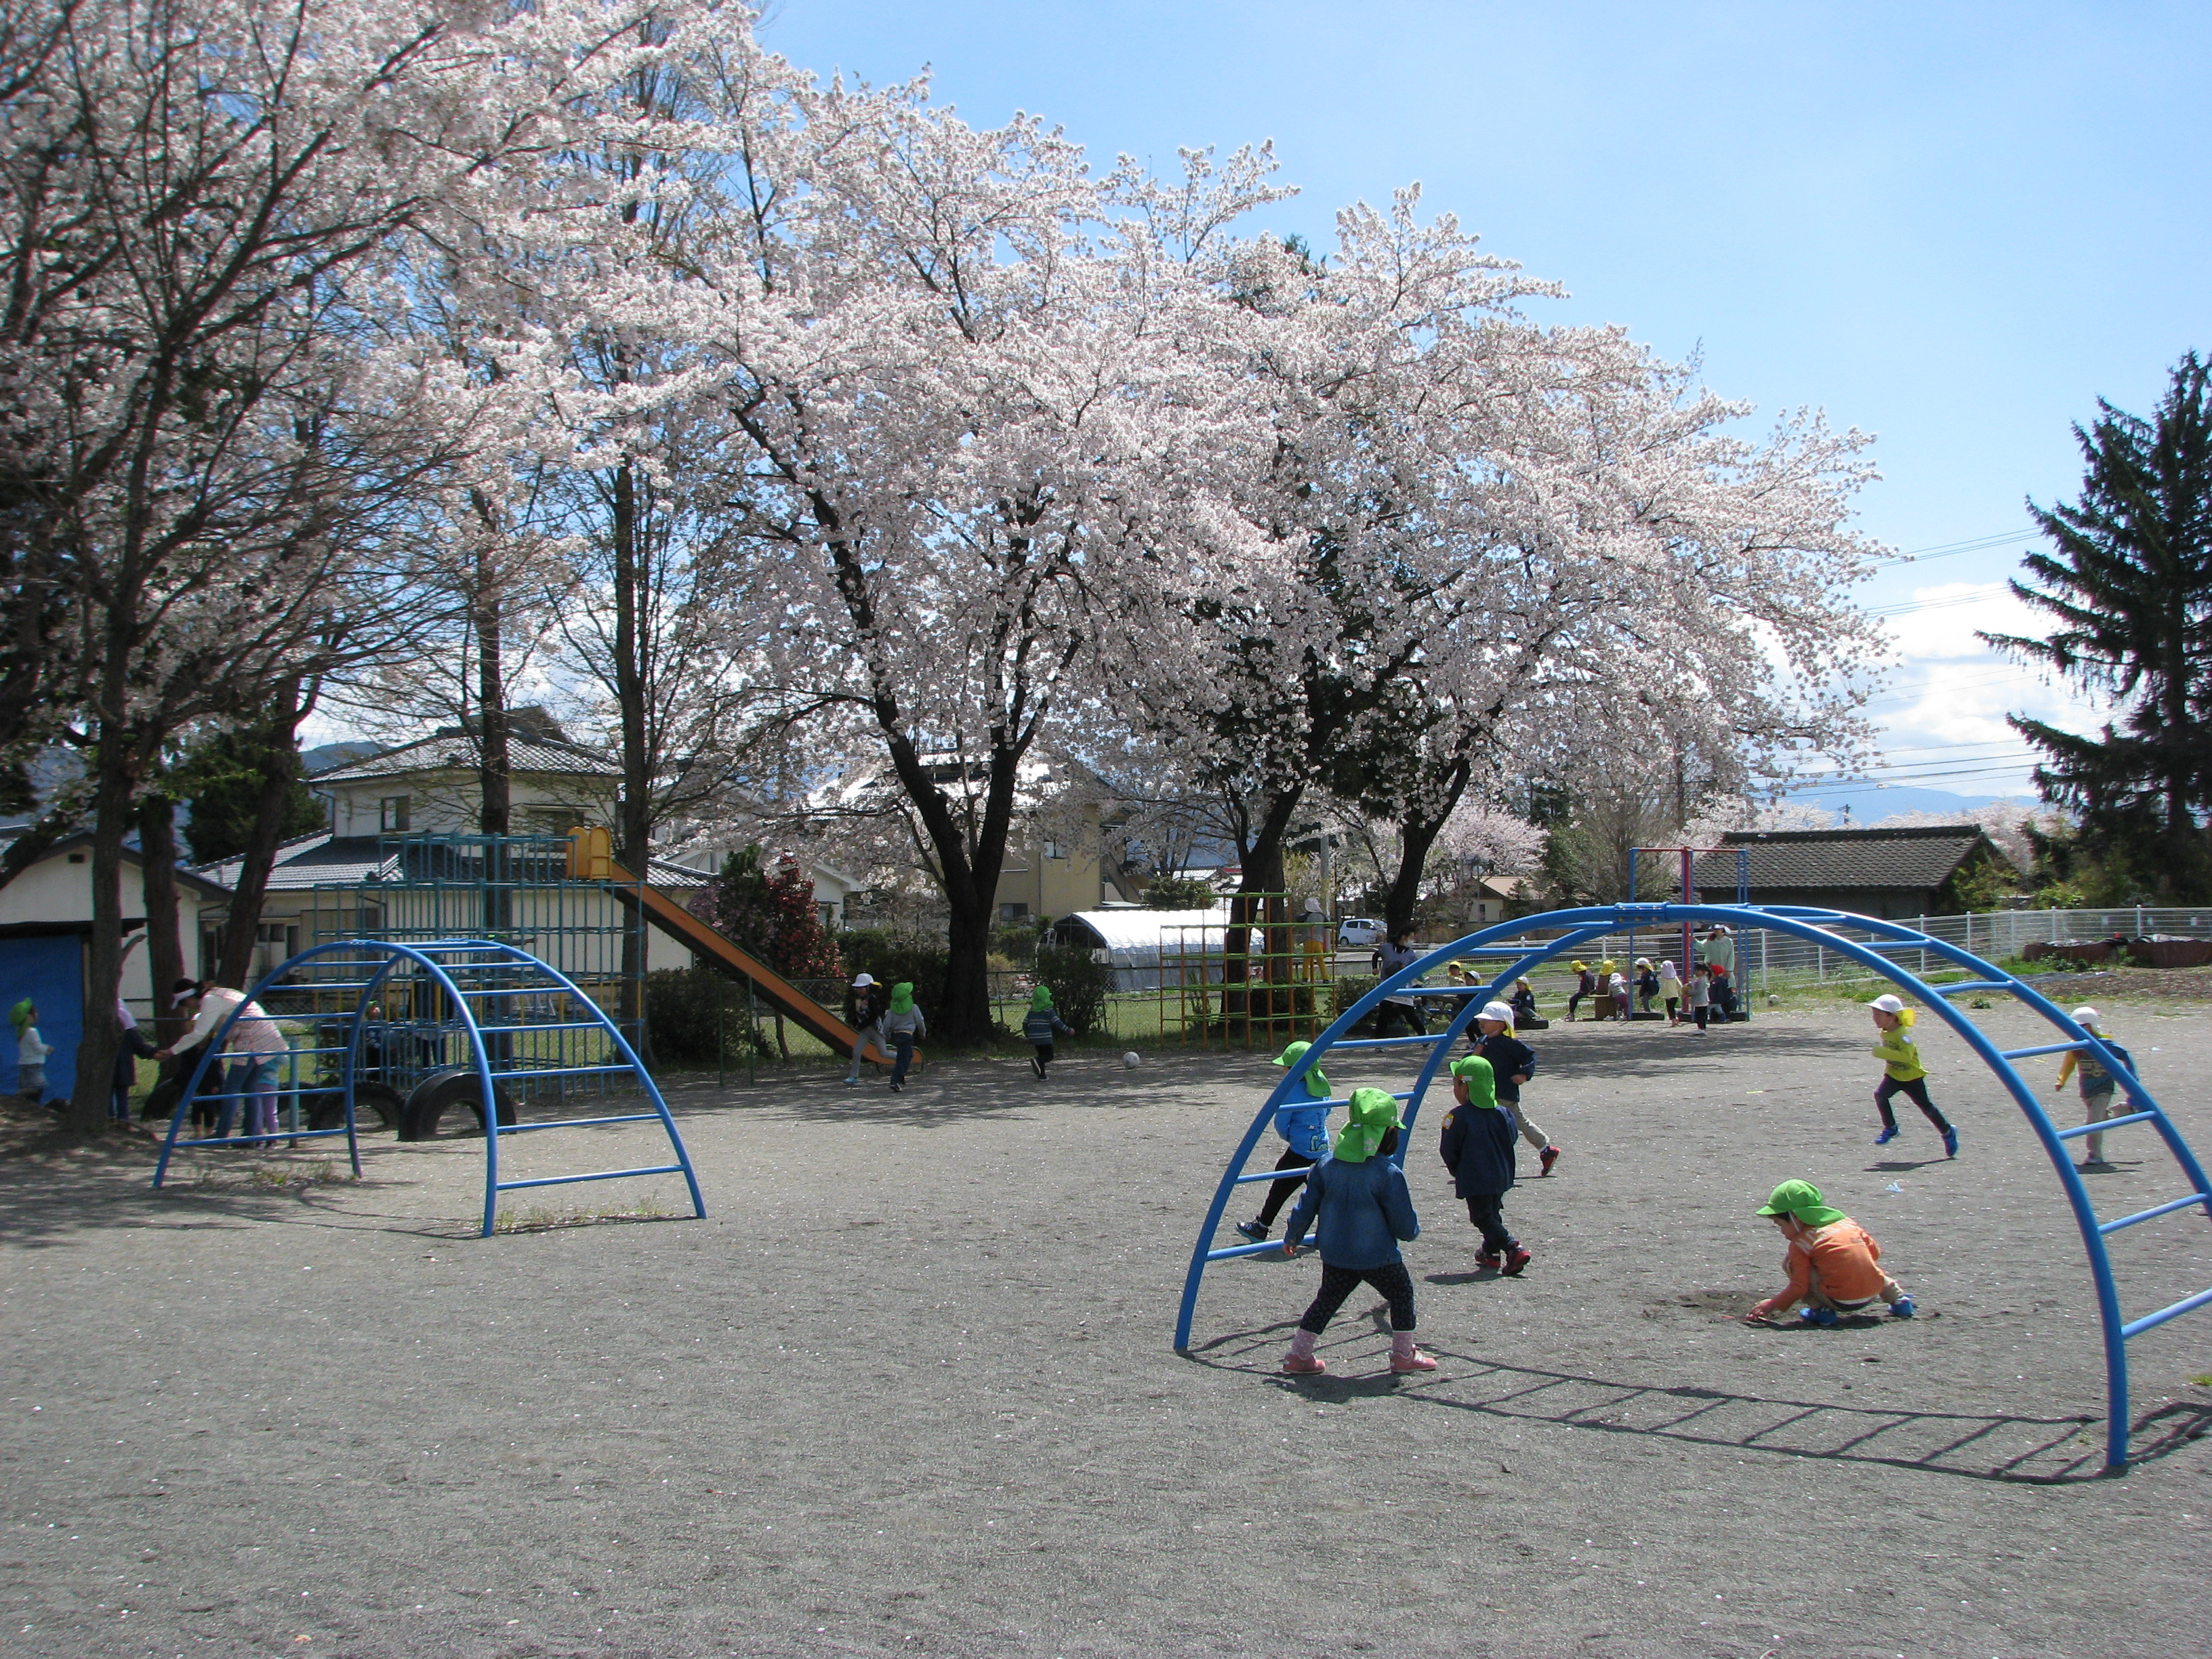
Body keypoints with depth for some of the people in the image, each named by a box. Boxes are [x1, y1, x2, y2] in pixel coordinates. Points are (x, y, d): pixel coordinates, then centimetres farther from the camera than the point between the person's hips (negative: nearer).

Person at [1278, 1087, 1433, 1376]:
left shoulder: (1327, 1163, -2)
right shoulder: (1389, 1173, -17)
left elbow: (1307, 1203, 5)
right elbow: (1404, 1224, -10)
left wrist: (1292, 1235, 17)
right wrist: (1413, 1232, 12)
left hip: (1335, 1255, 5)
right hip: (1378, 1257, -5)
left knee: (1327, 1300, 18)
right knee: (1401, 1294, 16)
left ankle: (1299, 1354, 17)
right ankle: (1404, 1355, 22)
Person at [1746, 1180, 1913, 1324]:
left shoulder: (1801, 1243, -2)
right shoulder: (1847, 1222, 15)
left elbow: (1799, 1286, -7)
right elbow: (1875, 1251, 18)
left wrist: (1772, 1305, 2)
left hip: (1840, 1301, -8)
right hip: (1873, 1293, 8)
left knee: (1790, 1260, 0)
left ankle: (1820, 1310, -2)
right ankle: (1898, 1298, 26)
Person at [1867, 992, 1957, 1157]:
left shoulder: (1902, 1034, -25)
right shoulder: (1885, 1032, 1)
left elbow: (1906, 1056, -38)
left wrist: (1882, 1052, -39)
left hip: (1912, 1076, -7)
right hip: (1893, 1074, 7)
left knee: (1925, 1106, 5)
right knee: (1880, 1094, -18)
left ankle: (1948, 1133, 27)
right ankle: (1891, 1128, -5)